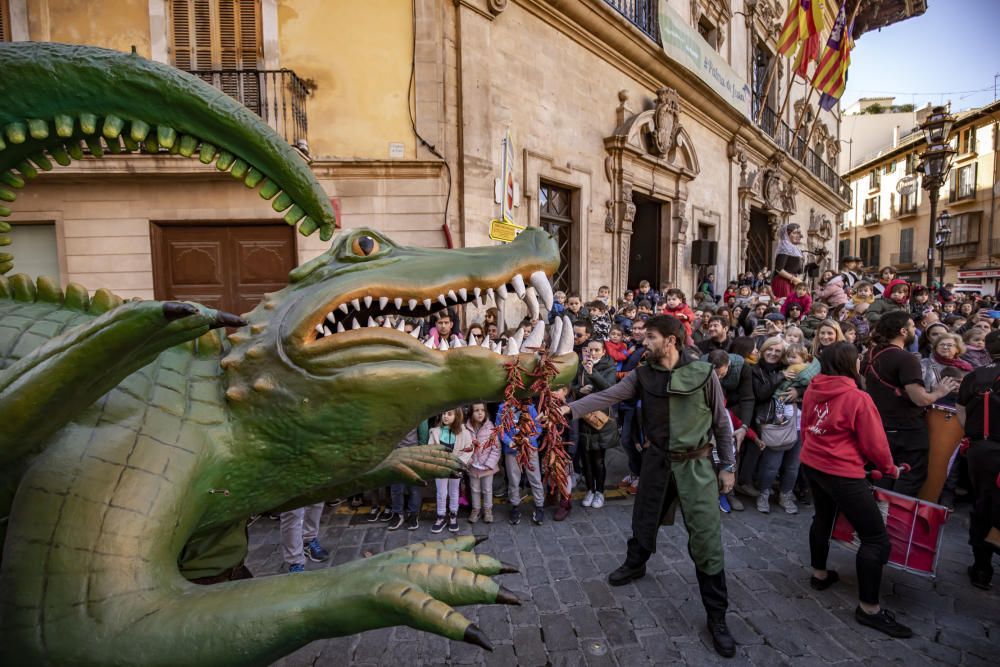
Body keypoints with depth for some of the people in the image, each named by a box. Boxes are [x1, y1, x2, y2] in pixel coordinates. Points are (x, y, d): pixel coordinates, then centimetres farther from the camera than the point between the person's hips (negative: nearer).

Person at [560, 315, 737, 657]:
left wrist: (727, 465, 0)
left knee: (706, 539, -2)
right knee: (645, 518, 20)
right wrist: (570, 408, -22)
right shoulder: (642, 375, -4)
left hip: (696, 463, -3)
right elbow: (607, 396, -11)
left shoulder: (703, 373, -12)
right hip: (657, 459, 3)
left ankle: (717, 616, 16)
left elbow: (721, 421, -4)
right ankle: (635, 564, 50)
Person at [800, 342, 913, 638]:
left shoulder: (812, 390, -1)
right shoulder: (858, 398, -19)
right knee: (876, 537, 3)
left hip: (812, 465, 8)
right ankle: (868, 608, 11)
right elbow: (874, 444, -11)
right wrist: (890, 468, 9)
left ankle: (819, 574, 42)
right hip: (842, 473, -8)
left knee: (823, 517, 28)